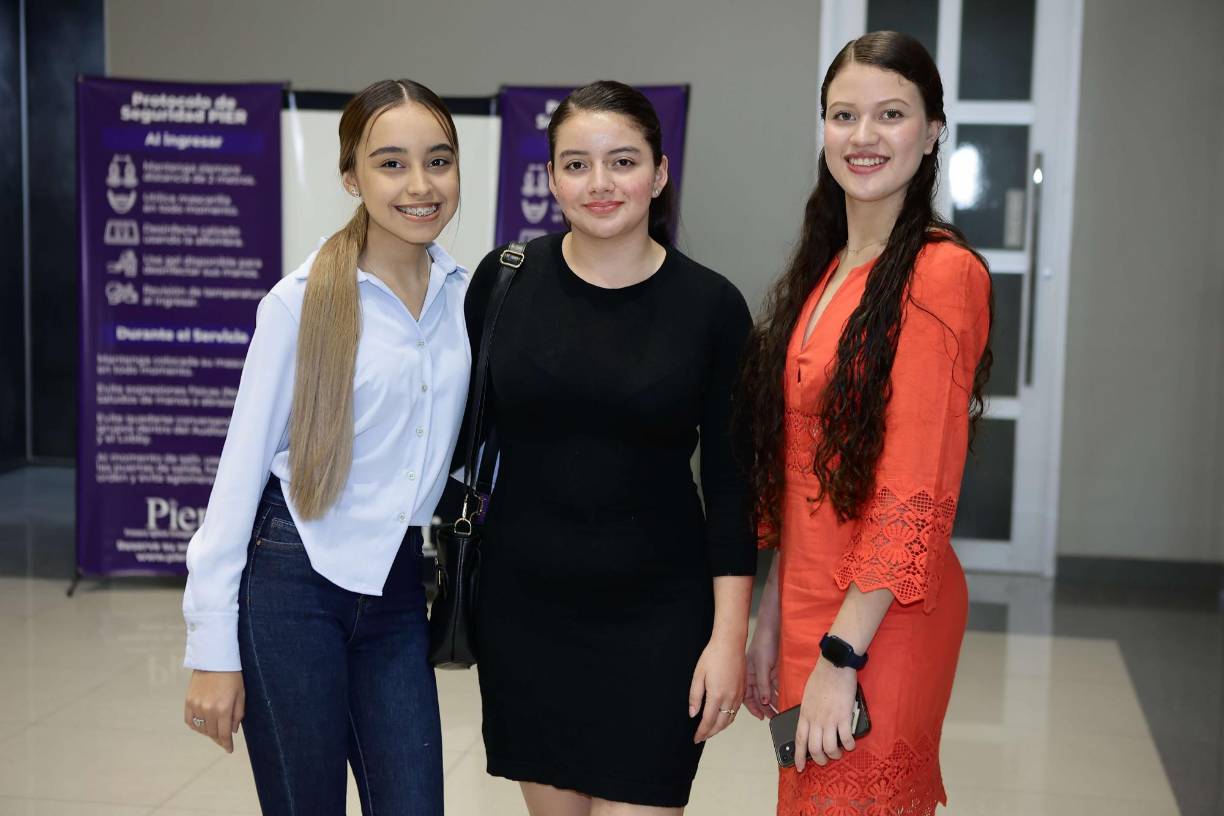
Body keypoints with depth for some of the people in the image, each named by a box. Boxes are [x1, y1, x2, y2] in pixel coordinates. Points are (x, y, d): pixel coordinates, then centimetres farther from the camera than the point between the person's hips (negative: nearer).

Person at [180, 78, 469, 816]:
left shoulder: (466, 294, 2)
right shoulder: (301, 303, -10)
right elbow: (241, 468, -7)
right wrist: (213, 648, -8)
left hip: (398, 591, 4)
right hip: (293, 586, -4)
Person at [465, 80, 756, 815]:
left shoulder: (710, 304, -6)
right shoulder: (505, 279, -3)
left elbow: (729, 479, -4)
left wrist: (729, 634, -7)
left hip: (656, 618, -2)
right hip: (523, 606, 2)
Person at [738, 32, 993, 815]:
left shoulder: (941, 272, -15)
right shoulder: (824, 269, 10)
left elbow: (916, 492, -19)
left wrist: (840, 653, -20)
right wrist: (772, 621, 12)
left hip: (881, 619, -7)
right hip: (811, 603, 7)